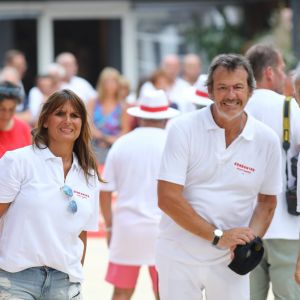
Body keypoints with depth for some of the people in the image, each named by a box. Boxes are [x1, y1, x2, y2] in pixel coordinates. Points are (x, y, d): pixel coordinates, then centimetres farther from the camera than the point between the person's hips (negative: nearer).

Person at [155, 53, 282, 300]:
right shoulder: (183, 130, -9)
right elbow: (168, 198, -14)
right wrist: (218, 236, -18)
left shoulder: (267, 140, -1)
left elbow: (267, 201, 11)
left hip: (230, 261, 2)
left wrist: (251, 239, -10)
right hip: (179, 258, -1)